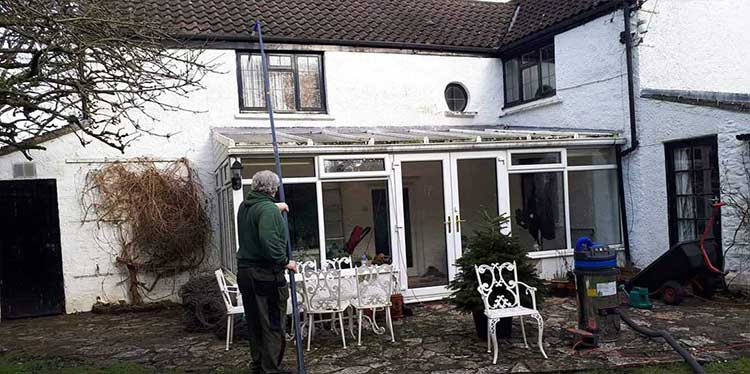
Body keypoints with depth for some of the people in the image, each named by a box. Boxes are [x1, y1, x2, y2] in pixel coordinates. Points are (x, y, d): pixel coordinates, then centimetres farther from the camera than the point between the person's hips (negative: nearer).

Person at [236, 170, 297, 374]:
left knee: (254, 322, 18)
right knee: (273, 324, 0)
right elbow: (269, 242, -29)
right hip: (266, 274, -9)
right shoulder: (268, 209, -18)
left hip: (244, 271, 9)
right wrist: (284, 262, -18)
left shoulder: (244, 207, 10)